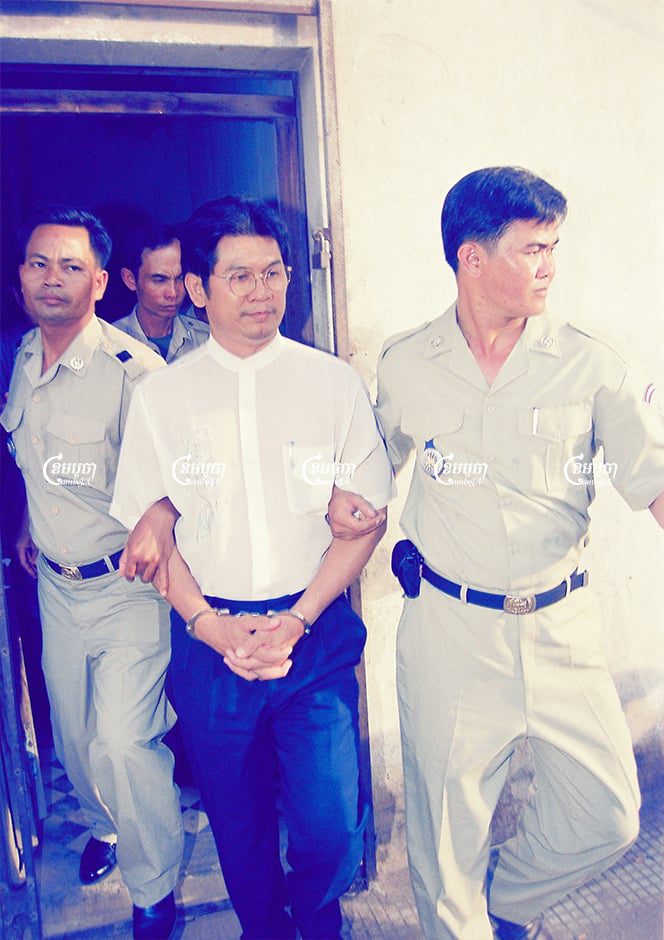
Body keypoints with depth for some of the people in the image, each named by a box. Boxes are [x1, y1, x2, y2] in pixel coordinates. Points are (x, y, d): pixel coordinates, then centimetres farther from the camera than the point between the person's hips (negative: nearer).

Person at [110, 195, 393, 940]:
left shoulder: (332, 382, -2)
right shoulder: (159, 396, 0)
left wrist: (297, 619, -10)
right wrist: (210, 625, -9)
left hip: (317, 630, 0)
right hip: (209, 636, 1)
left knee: (330, 828, -2)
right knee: (238, 821, 14)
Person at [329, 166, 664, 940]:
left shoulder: (592, 365, -3)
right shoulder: (404, 366, -1)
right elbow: (380, 459, 17)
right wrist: (349, 497, -2)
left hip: (560, 623, 1)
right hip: (448, 624, -1)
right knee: (447, 825, 12)